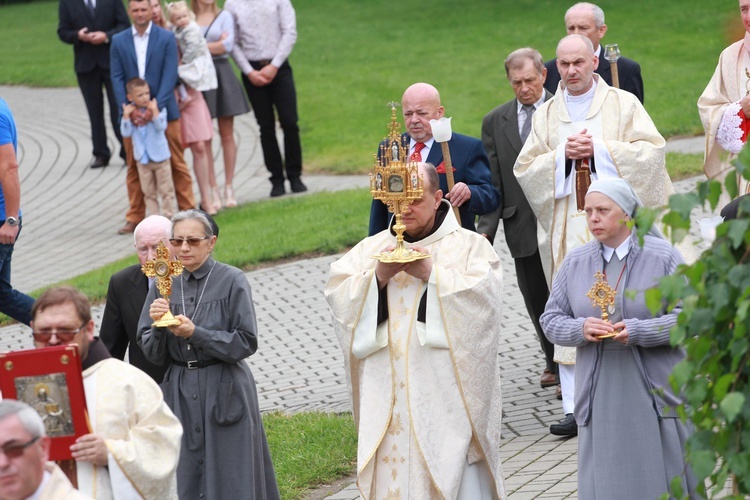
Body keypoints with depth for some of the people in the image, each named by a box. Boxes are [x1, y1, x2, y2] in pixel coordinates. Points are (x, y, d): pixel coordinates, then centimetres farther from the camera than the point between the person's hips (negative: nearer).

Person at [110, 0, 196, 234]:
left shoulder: (166, 38, 0)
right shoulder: (118, 41, 6)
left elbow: (170, 75, -7)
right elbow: (117, 78, 2)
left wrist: (156, 107, -18)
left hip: (163, 110, -2)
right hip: (133, 113, 2)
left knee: (176, 164, 3)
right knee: (134, 167, 6)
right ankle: (135, 217, 11)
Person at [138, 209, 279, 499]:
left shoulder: (231, 281, -5)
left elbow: (246, 343, -10)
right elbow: (153, 354, 6)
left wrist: (194, 333, -19)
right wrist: (158, 326, -15)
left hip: (225, 394, -4)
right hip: (180, 393, 4)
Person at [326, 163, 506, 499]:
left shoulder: (468, 246, 6)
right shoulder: (372, 248, 15)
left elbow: (483, 295, -10)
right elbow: (337, 295, 4)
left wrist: (431, 274, -15)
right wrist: (378, 276, -11)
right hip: (389, 392, 3)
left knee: (453, 470, -7)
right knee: (393, 470, -2)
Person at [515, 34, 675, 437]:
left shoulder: (623, 104, 6)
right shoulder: (546, 114, 13)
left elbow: (652, 150, -4)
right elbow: (524, 170, 8)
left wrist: (599, 149, -13)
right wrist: (562, 154, -9)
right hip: (569, 227, 2)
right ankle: (576, 410, -8)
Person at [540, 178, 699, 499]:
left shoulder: (663, 257, -2)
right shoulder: (575, 263, 8)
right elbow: (551, 319, 8)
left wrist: (637, 331, -20)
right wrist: (580, 328, -14)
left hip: (655, 393, -2)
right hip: (600, 396, 2)